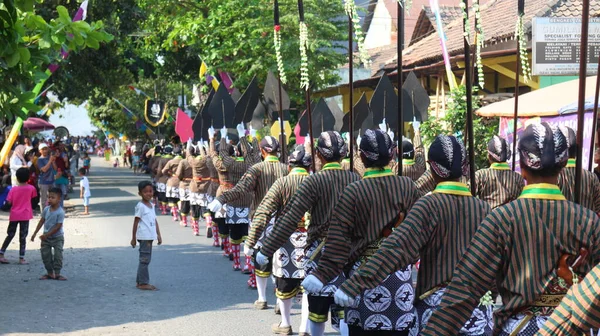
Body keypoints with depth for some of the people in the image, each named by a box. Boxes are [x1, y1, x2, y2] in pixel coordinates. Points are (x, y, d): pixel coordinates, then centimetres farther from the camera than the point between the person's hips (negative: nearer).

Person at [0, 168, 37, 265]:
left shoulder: (14, 189, -7)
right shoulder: (31, 188, -6)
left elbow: (8, 202, -7)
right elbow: (33, 197, 11)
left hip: (14, 215, 1)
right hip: (25, 216, -1)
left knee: (10, 235, 16)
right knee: (23, 237, 3)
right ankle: (21, 258, 3)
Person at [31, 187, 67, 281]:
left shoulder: (60, 212, -21)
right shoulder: (46, 209, -3)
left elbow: (58, 226, -22)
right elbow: (42, 221, 7)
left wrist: (46, 235, -22)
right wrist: (35, 233, 7)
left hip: (57, 238, -6)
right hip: (46, 237, 6)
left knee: (58, 255, -5)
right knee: (46, 255, 6)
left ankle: (57, 273, 3)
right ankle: (50, 273, 16)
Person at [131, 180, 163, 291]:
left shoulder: (151, 205, 15)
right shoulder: (140, 206, -10)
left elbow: (155, 221, 18)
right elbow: (136, 222, -10)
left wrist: (158, 235, 14)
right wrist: (133, 238, -10)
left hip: (150, 237, 9)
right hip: (144, 237, -9)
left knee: (145, 259, 13)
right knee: (145, 259, -7)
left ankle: (139, 281, 21)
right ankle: (143, 283, -4)